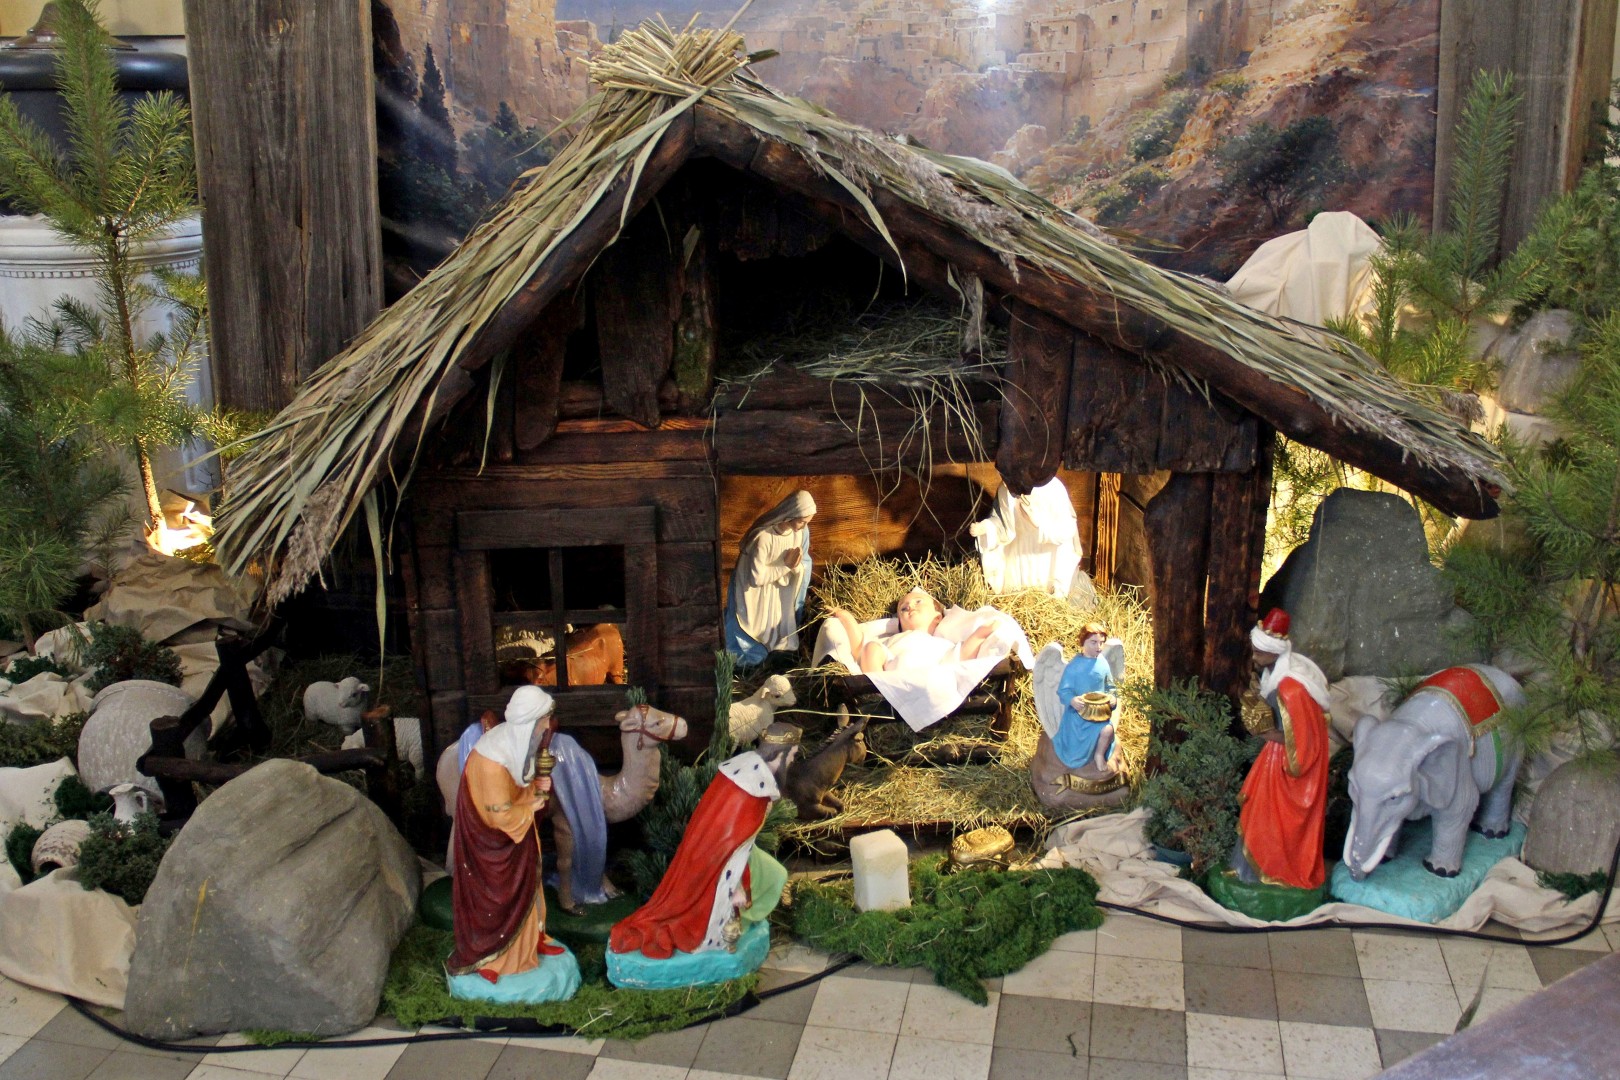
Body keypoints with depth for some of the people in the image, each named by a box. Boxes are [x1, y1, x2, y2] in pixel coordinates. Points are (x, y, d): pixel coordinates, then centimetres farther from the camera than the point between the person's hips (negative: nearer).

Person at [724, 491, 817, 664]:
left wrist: (796, 566, -28)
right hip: (756, 594, -5)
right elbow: (756, 578, -29)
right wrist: (785, 565, -28)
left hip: (780, 593, 5)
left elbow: (803, 567, -5)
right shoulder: (764, 536, -36)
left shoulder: (801, 531, -17)